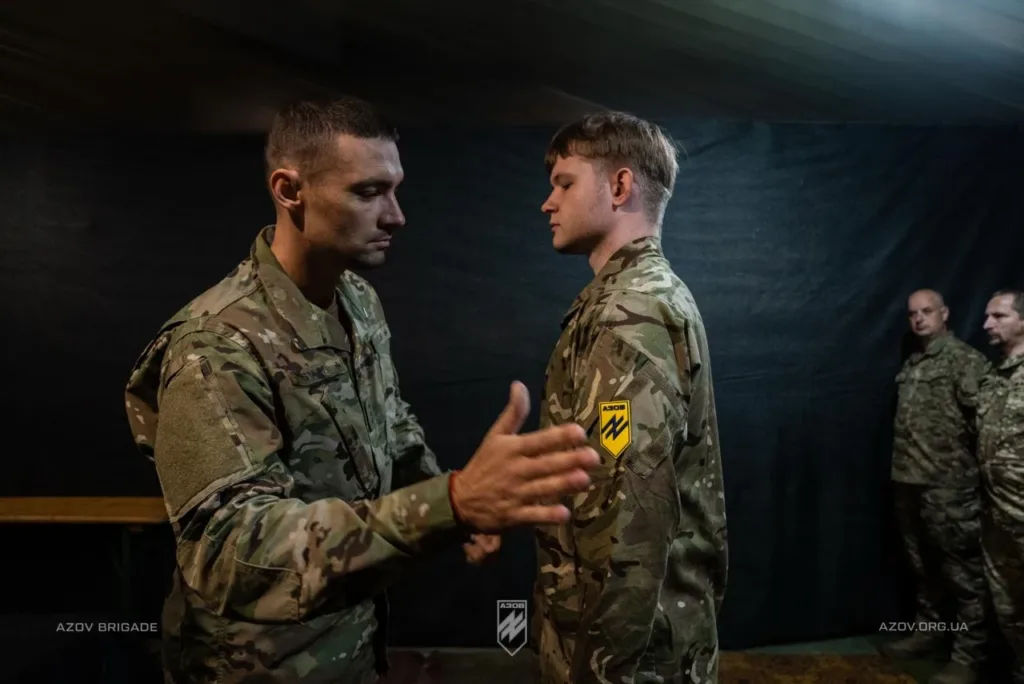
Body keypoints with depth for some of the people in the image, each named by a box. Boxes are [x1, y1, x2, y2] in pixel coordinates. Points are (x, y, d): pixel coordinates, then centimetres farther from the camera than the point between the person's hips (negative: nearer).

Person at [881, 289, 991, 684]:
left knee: (962, 572, 2)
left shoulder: (965, 360, -7)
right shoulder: (911, 364, 15)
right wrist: (902, 468, 11)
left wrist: (975, 470, -13)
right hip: (909, 480, 7)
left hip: (949, 485, -7)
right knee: (924, 566, 18)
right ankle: (928, 631, 33)